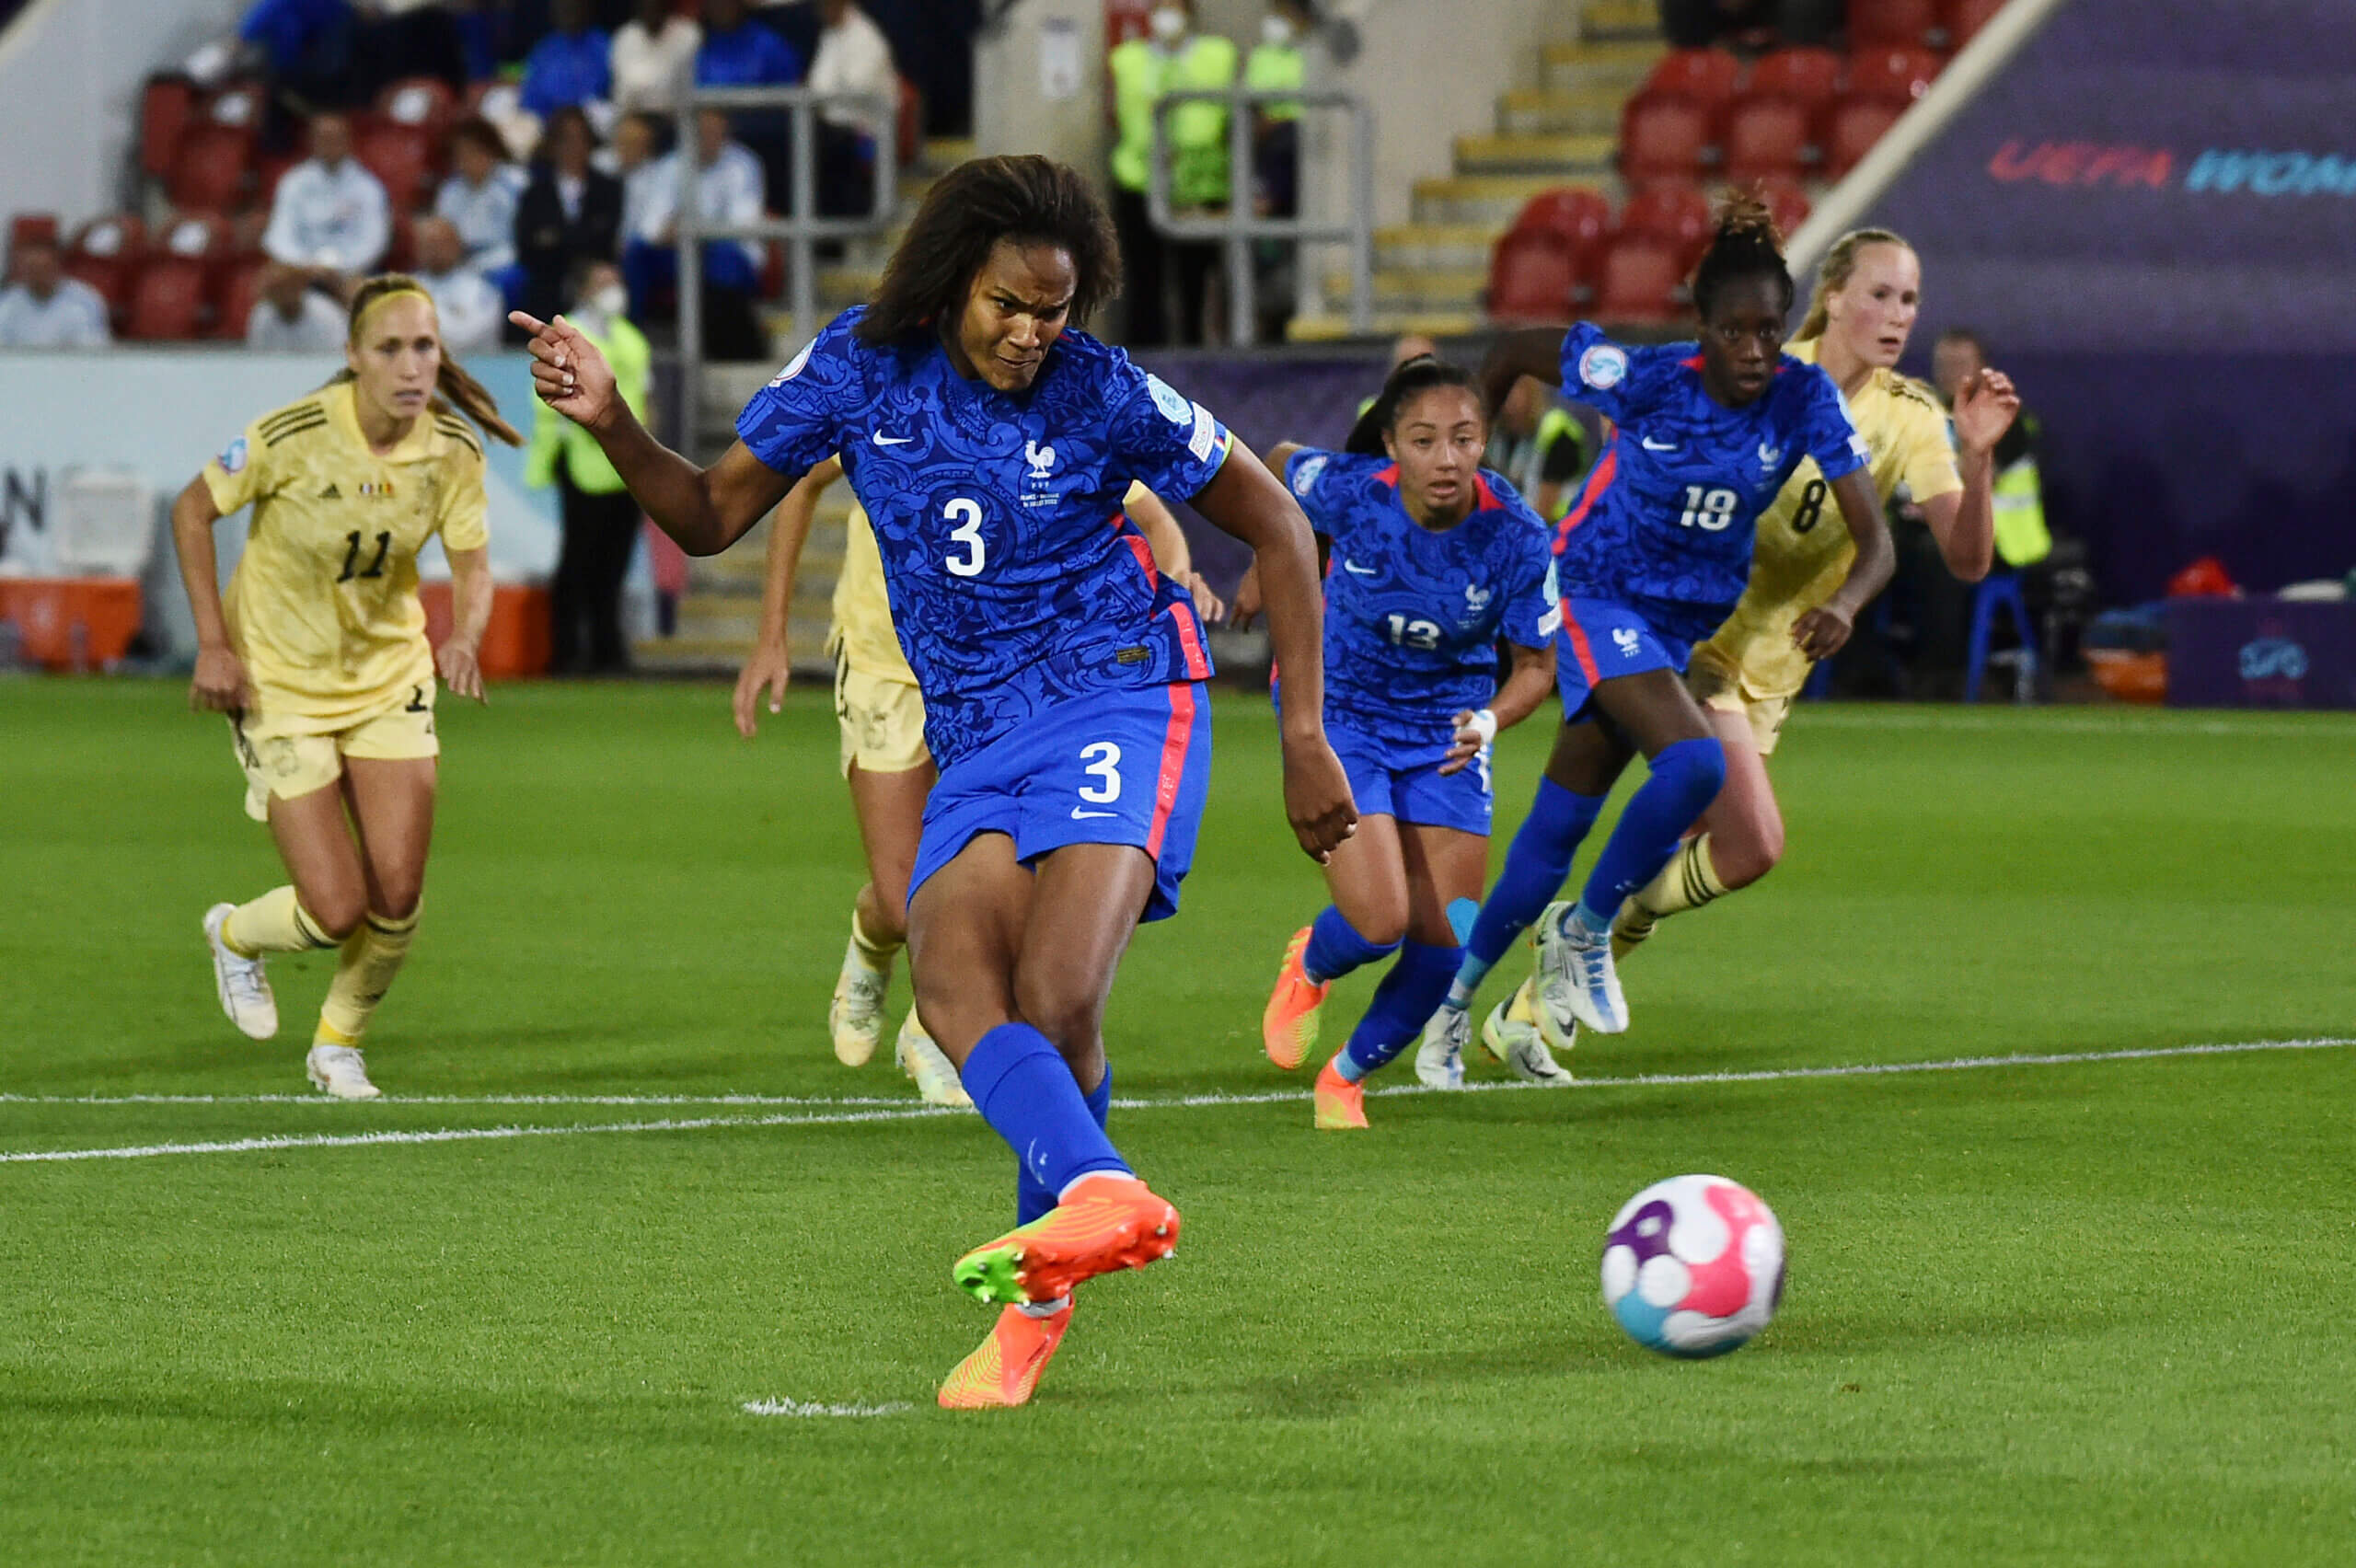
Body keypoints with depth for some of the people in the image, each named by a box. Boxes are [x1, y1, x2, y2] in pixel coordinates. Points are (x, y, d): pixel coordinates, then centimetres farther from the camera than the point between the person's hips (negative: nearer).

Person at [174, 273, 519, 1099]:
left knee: (397, 898, -5)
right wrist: (212, 643, -13)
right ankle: (236, 935, 28)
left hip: (389, 674, 4)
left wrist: (465, 636, -29)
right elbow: (192, 511, -9)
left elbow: (472, 565, -5)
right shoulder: (294, 435, -23)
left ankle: (338, 1044, 25)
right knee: (336, 912, -9)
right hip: (280, 681, -4)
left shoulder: (453, 450, -12)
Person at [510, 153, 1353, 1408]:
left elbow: (1274, 525, 4)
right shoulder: (861, 366, 1)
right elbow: (711, 518, 10)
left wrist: (1304, 733, 1)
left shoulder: (1103, 395, -7)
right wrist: (610, 425, -8)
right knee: (953, 988, -24)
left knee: (1056, 1004, -22)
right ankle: (1104, 1195, -46)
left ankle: (1038, 1300, -7)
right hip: (976, 742, 4)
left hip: (1119, 695, -4)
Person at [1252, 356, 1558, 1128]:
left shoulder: (1515, 536, -21)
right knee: (1379, 923, -17)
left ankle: (1348, 1076, 27)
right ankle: (1309, 965, 21)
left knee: (1444, 944, -2)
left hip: (1447, 736, 2)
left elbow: (1535, 665, -9)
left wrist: (1492, 718, -29)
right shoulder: (1349, 492, -23)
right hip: (1343, 717, -2)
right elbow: (1281, 465, 1)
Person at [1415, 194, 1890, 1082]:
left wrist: (1844, 605, -40)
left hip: (1684, 623, 4)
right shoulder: (1645, 380, -22)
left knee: (1558, 831, 8)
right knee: (1695, 764, -27)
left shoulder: (1804, 399, -15)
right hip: (1597, 598, -4)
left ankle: (1458, 1000, 22)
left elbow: (1873, 539, -19)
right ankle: (1586, 930, -7)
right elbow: (1514, 352, -6)